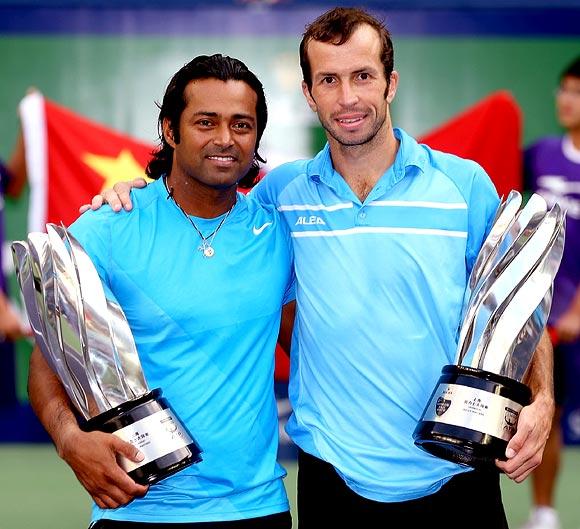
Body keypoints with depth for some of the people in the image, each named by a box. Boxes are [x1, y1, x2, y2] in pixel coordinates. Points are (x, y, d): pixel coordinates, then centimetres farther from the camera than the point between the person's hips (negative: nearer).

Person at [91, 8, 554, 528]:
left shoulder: (465, 183, -1)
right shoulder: (283, 191, 3)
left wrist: (540, 401, -12)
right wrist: (135, 194, 3)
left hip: (456, 478, -1)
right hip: (335, 478, 1)